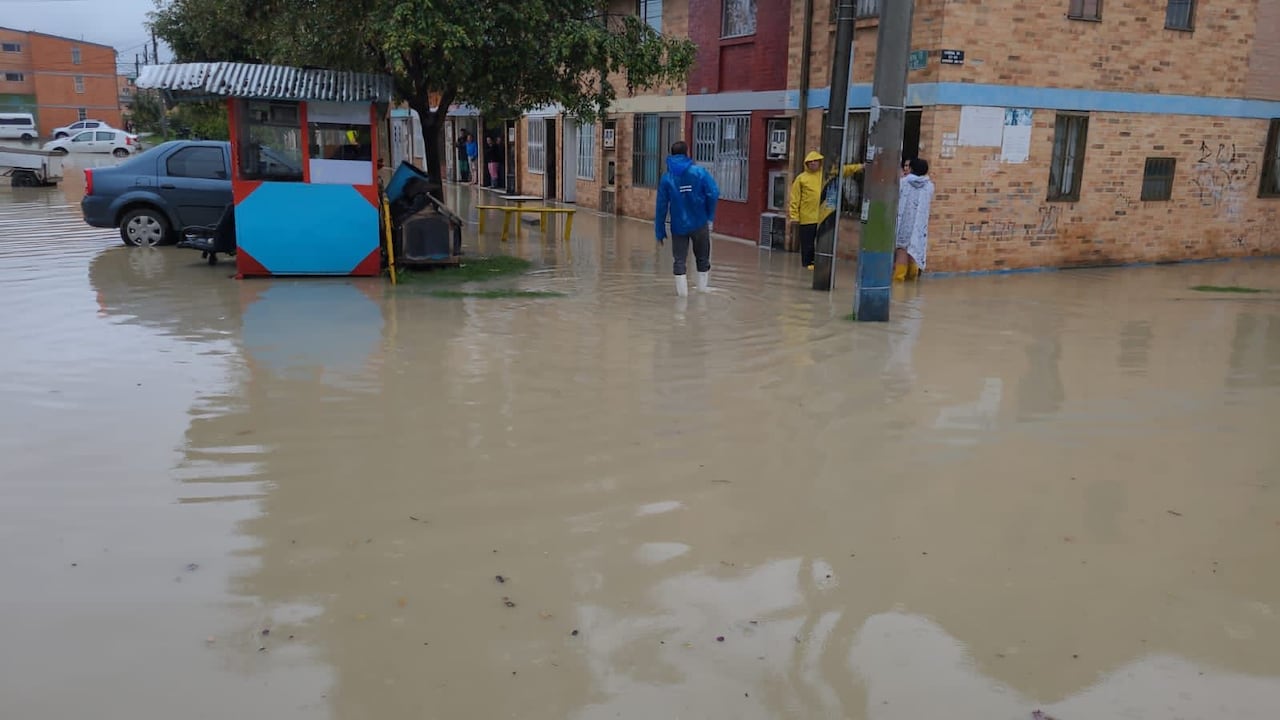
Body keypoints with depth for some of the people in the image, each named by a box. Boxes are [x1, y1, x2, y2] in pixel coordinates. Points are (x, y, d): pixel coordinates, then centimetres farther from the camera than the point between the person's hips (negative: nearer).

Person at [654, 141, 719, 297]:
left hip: (678, 227, 0)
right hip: (700, 224, 0)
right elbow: (714, 194, -15)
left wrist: (660, 231, 4)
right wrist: (710, 215, -1)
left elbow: (661, 207, -2)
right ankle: (702, 289, 22)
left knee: (679, 260, 8)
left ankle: (682, 292, 4)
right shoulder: (699, 172, -6)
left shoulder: (666, 178, -2)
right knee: (702, 259, 16)